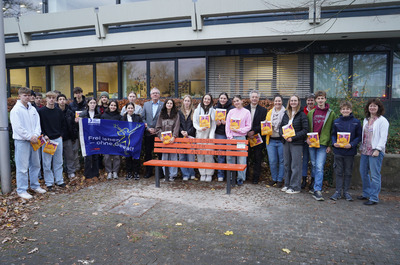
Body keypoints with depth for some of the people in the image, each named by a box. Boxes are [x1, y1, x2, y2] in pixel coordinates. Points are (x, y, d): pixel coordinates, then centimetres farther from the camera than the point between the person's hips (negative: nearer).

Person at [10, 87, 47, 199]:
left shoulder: (33, 109, 11)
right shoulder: (16, 110, -8)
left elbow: (37, 123, 9)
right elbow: (18, 127, -14)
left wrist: (35, 135, -7)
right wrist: (29, 137, -14)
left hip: (34, 140, 7)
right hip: (21, 141, -6)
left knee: (35, 164, 15)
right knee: (22, 167, -3)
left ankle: (35, 185, 28)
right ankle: (21, 190, 8)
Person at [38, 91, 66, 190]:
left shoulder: (59, 111, 7)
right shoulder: (41, 111, -4)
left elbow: (63, 124, 14)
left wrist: (61, 135, 5)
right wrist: (44, 135, -11)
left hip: (58, 139, 3)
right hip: (46, 140, -3)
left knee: (58, 161, 10)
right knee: (47, 162, 3)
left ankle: (59, 180, 21)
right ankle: (49, 182, 14)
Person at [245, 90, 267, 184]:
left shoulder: (263, 110, 3)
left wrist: (254, 131, -16)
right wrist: (247, 133, -9)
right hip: (246, 137, 2)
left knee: (257, 159, 4)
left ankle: (256, 178, 13)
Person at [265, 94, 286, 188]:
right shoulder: (270, 112, 13)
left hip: (281, 140, -3)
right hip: (271, 140, 3)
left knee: (281, 161, 3)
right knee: (272, 161, 4)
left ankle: (280, 180, 16)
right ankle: (274, 178, 21)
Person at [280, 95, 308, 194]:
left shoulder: (302, 115, -5)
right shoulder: (286, 114, 12)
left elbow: (305, 130, -9)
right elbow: (281, 126, 14)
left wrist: (293, 138, -16)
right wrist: (283, 135, -7)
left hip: (297, 143, -5)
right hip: (286, 142, 5)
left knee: (295, 165, -2)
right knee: (287, 164, 12)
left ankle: (295, 187, 8)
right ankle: (287, 184, 24)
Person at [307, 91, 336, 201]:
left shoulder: (331, 113, 1)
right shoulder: (311, 113, 10)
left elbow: (333, 130, 2)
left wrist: (330, 144, -4)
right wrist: (307, 138, -1)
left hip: (323, 144, -3)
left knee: (319, 167, -10)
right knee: (314, 166, 12)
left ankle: (317, 190, -7)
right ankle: (316, 186, 26)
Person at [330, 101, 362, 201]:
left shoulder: (356, 122, -1)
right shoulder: (336, 122, 4)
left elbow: (359, 136, 1)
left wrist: (351, 144, -15)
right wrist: (334, 143, -9)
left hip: (350, 151, -1)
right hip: (338, 151, 1)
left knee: (348, 172, 9)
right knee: (339, 172, 8)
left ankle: (346, 192, 20)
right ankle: (338, 191, 16)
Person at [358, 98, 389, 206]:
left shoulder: (382, 120, -6)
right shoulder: (366, 120, 16)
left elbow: (383, 137, -12)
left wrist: (378, 149, -18)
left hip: (376, 151, -7)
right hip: (365, 151, 8)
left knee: (375, 175, -5)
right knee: (363, 172, 12)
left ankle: (374, 198, 2)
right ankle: (366, 194, 26)